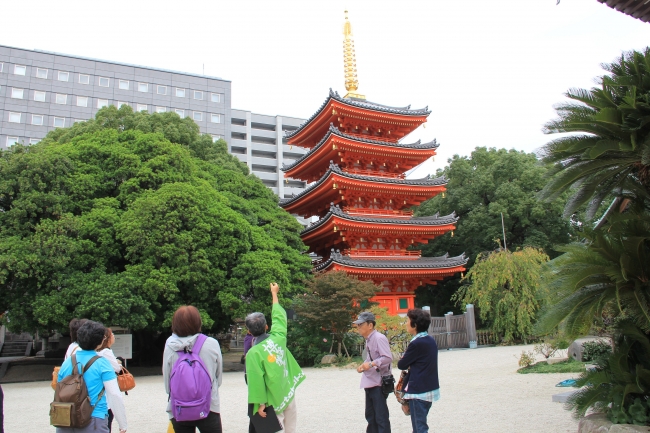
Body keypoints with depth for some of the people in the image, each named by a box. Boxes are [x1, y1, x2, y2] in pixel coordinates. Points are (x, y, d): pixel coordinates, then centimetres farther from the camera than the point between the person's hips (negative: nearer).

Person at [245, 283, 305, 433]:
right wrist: (274, 294, 24)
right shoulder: (278, 338, -3)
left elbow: (256, 379, -17)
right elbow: (279, 316, 13)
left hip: (274, 398, -4)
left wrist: (260, 403, -10)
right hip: (289, 392, 4)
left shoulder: (253, 353, -15)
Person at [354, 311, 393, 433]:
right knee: (370, 416, 18)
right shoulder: (368, 340, 11)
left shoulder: (379, 338, -17)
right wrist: (363, 366, 4)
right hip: (370, 383, 10)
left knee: (381, 417, -2)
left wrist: (371, 364, -31)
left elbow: (388, 358, -26)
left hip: (379, 383, -10)